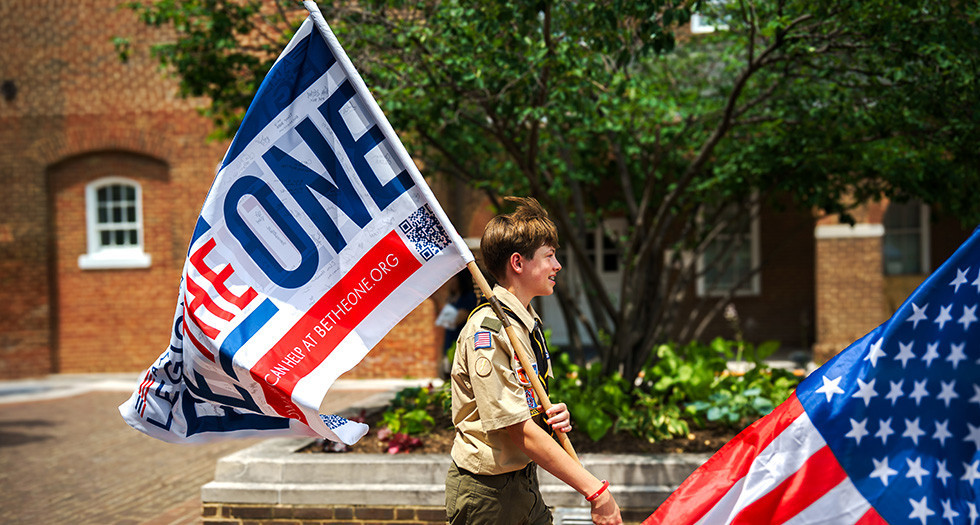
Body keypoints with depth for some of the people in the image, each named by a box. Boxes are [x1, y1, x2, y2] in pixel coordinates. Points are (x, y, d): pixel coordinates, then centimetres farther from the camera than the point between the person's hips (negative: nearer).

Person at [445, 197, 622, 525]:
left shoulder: (529, 323, 8)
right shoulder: (487, 331, -21)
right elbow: (518, 430, -24)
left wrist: (553, 417, -5)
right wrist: (595, 490, -24)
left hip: (524, 481, 8)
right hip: (486, 492, -8)